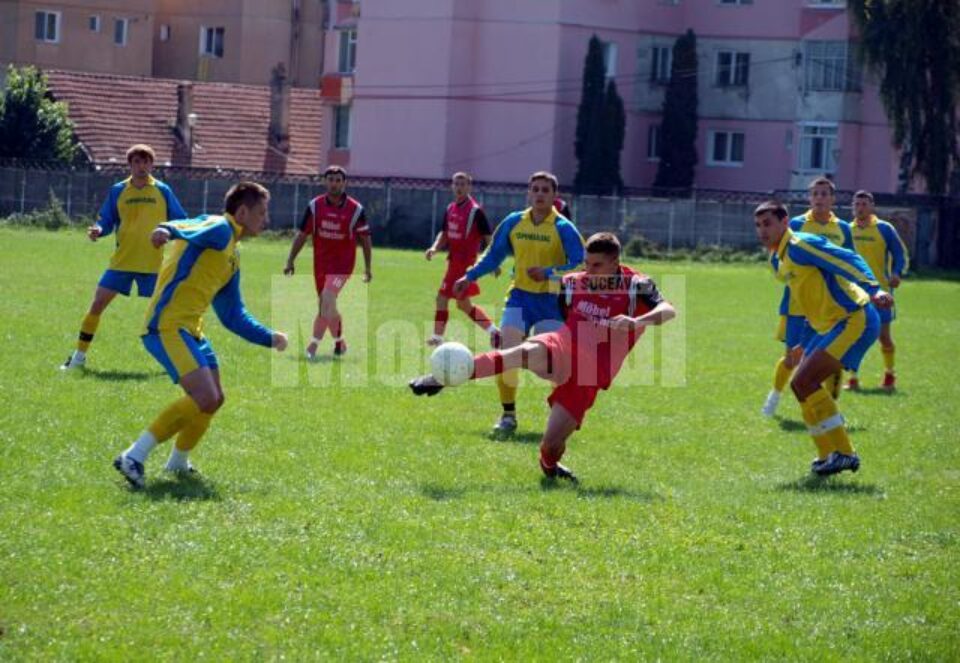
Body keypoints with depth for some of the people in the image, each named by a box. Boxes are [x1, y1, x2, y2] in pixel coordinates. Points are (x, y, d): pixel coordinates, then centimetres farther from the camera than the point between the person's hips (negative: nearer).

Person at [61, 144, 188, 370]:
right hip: (121, 261, 1)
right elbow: (106, 222, 5)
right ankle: (79, 356, 8)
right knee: (97, 304, -3)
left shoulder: (162, 191, 2)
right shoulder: (117, 191, 3)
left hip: (153, 264, -1)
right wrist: (98, 231, -15)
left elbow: (180, 221, 7)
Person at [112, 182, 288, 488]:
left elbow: (233, 315, 30)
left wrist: (270, 338, 27)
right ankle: (134, 457, -19)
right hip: (168, 325, -10)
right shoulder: (219, 228, -5)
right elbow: (191, 230, -29)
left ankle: (178, 462, 39)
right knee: (205, 399, -21)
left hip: (190, 329, 10)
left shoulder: (232, 258, 23)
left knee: (213, 399, 20)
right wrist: (168, 232, -51)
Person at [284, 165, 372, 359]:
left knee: (327, 302, -20)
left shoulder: (355, 209, -6)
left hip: (342, 264, -4)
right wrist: (290, 261, 4)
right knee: (327, 308, 12)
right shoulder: (315, 206, 0)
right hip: (320, 263, 4)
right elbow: (302, 234, 6)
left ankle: (314, 344, -19)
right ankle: (339, 341, 31)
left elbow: (365, 238, 3)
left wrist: (367, 268, 4)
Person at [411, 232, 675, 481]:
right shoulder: (572, 284, 9)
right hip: (561, 348, 2)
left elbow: (668, 311, -21)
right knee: (526, 352, -36)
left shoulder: (636, 286, -4)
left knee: (551, 445, -9)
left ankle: (550, 466, 32)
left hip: (588, 377, -1)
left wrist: (636, 321, -38)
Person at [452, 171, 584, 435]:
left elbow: (580, 265, -13)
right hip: (520, 296, 3)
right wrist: (470, 277, 10)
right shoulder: (513, 222, 4)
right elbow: (494, 255, 17)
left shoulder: (563, 228, -8)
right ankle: (508, 415, 1)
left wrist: (549, 273, -26)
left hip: (551, 301, -3)